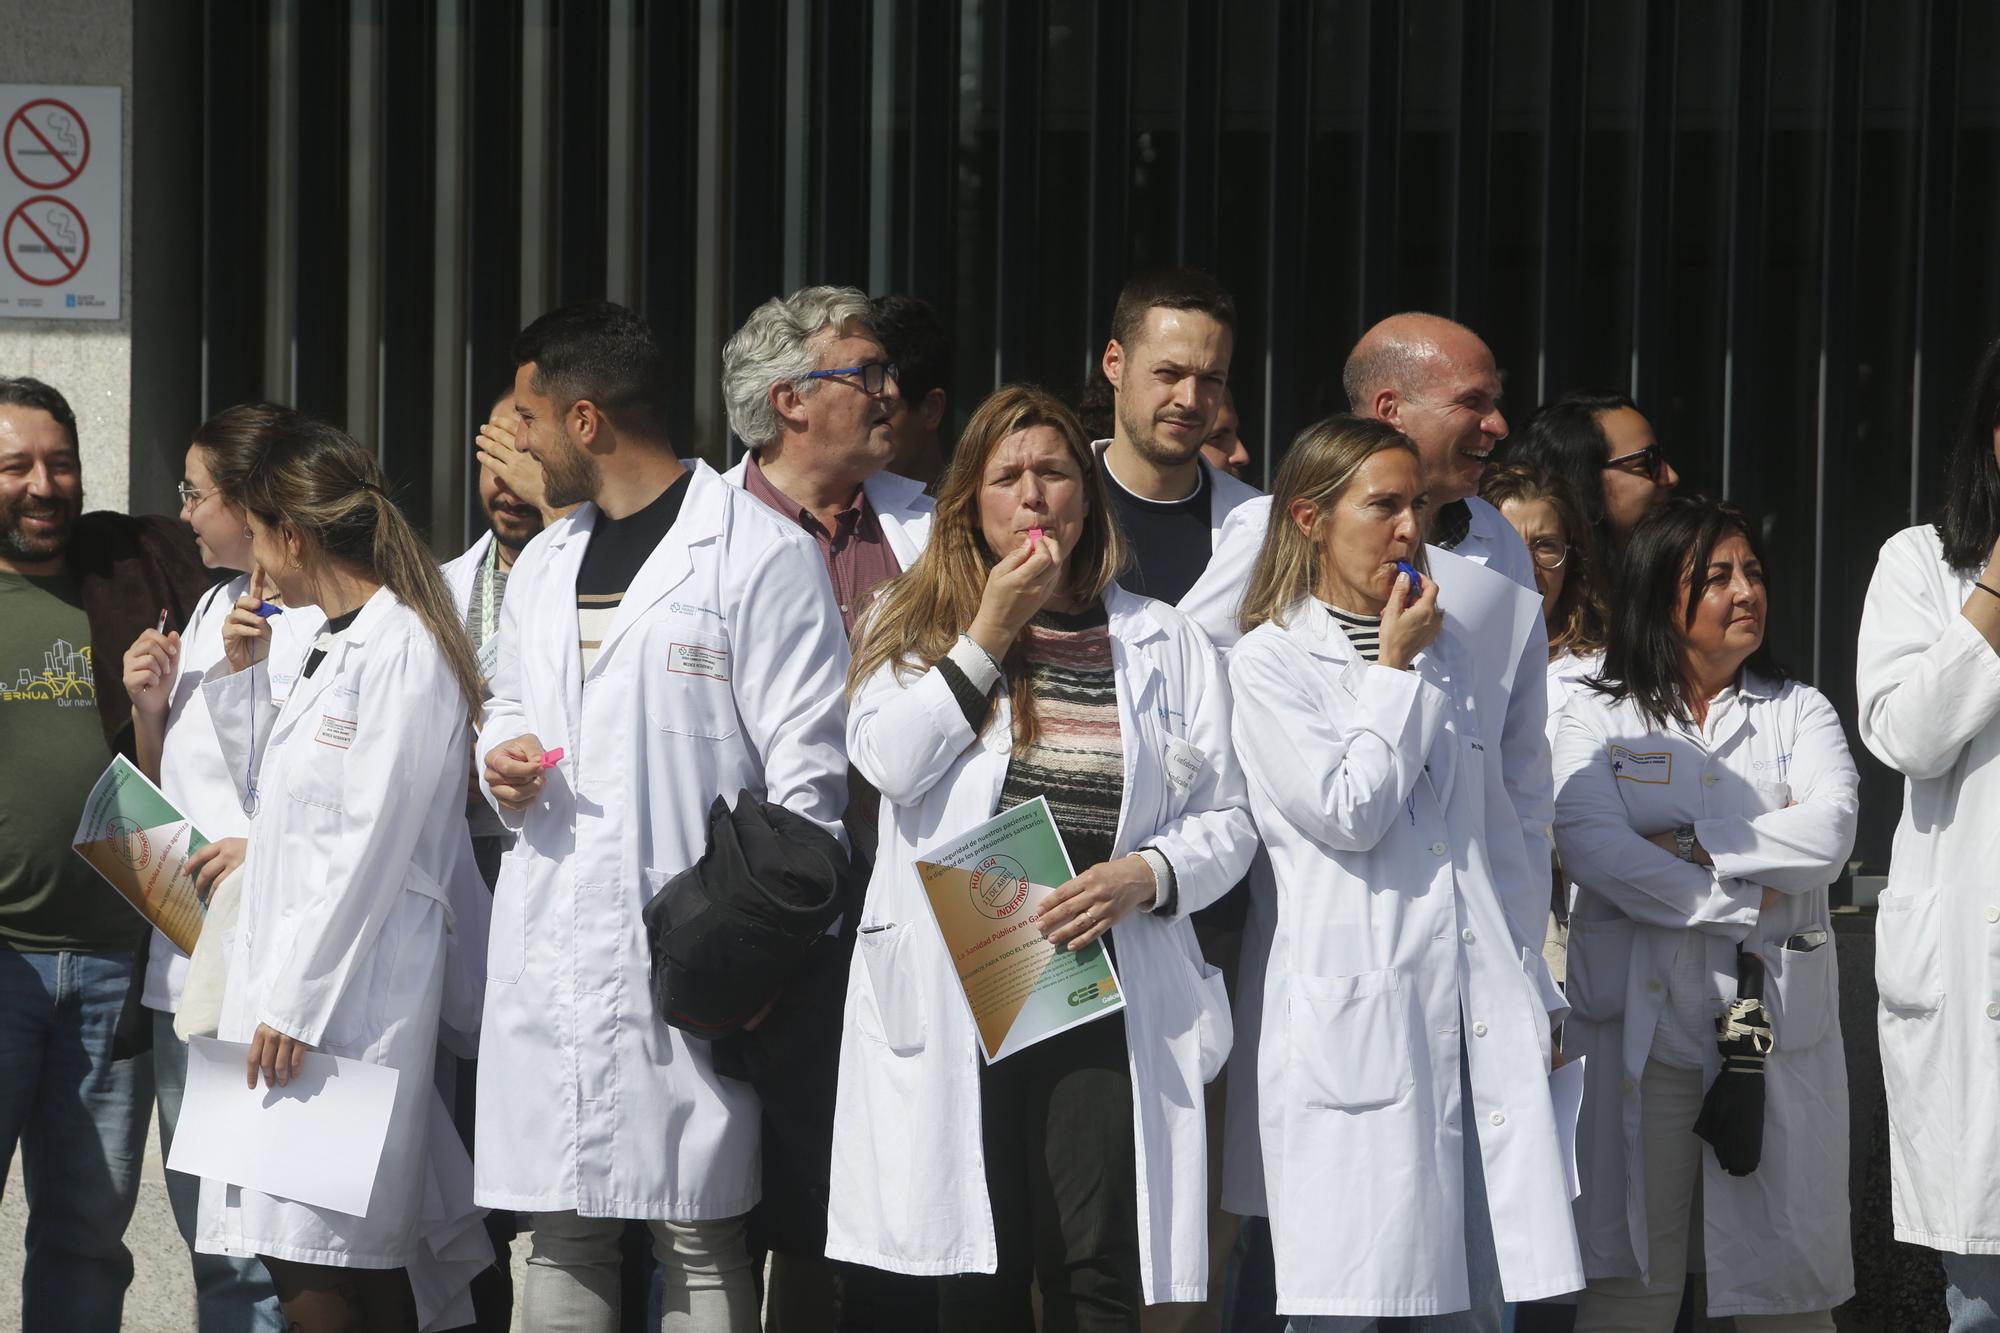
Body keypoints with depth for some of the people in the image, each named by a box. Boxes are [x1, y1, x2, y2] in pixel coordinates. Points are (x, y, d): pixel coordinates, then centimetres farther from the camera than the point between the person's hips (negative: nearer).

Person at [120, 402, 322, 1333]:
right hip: (186, 968, 9)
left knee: (266, 1257, -8)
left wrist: (270, 851, -22)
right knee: (209, 1244, 14)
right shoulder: (213, 607, 16)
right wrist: (149, 707, 6)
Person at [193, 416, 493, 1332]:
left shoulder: (404, 650, -10)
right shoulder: (328, 645, 19)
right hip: (291, 981, 9)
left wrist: (298, 1001, -18)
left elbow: (369, 844, -16)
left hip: (351, 981, -9)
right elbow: (270, 802, 27)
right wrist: (244, 677, 15)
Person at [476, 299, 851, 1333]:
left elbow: (807, 772, -8)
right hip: (550, 956, 7)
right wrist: (503, 762, 5)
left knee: (699, 1244, -3)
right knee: (561, 1237, 8)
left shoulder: (758, 555, -5)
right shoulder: (543, 566, 19)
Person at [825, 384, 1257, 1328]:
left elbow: (1225, 823, 9)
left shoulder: (1167, 648, 13)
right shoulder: (916, 625, 11)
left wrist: (1144, 875, -11)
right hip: (954, 993, 0)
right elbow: (887, 761, -7)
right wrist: (989, 630, -6)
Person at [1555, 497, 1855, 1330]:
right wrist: (1744, 905, -13)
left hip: (1776, 1016, 2)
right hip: (1643, 1020, -2)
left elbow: (1828, 832, -7)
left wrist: (1692, 847, -12)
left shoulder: (1797, 711, 12)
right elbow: (1591, 847, -12)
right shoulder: (1600, 718, 7)